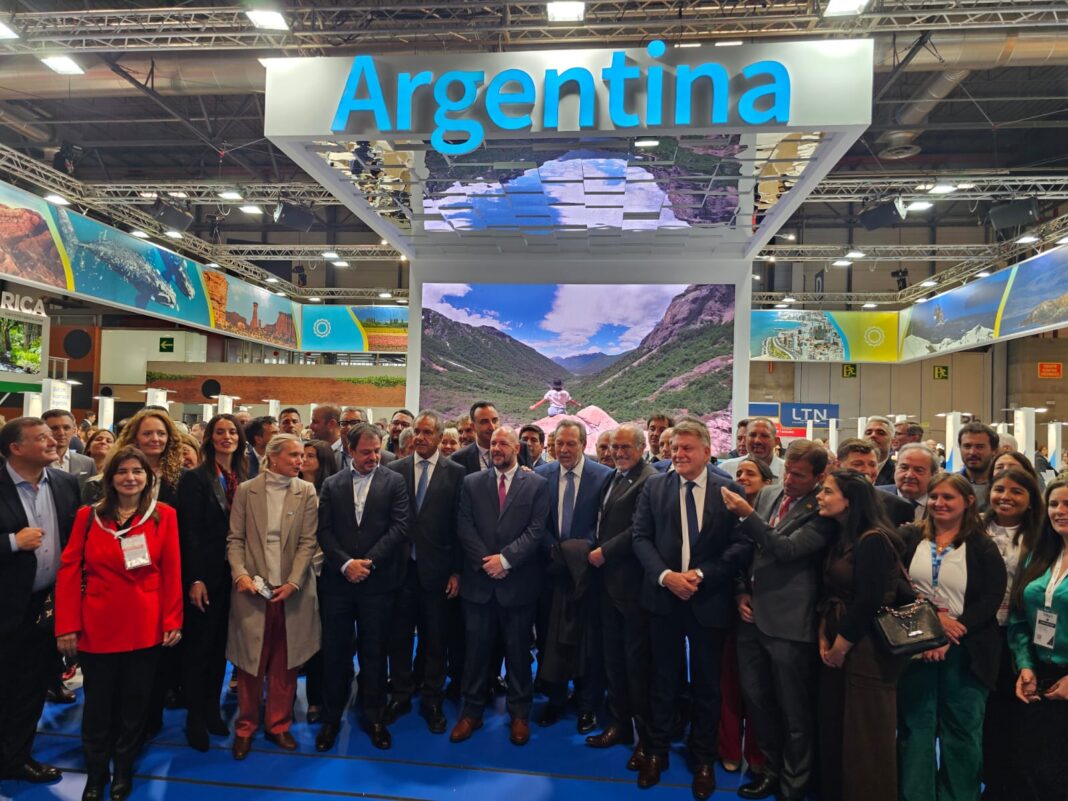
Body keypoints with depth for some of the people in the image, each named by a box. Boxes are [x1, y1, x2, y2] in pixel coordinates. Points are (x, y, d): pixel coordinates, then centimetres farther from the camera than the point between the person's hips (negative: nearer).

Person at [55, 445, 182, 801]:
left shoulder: (164, 515, -1)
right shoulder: (89, 516, 1)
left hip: (146, 628, 0)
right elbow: (69, 571, -1)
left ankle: (124, 770, 34)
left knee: (135, 704, 13)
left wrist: (173, 620, -7)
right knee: (97, 705, 12)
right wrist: (66, 626, -6)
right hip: (98, 627, 1)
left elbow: (171, 571, -3)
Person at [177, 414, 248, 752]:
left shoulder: (244, 479, 7)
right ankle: (195, 718, 20)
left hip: (233, 575, 5)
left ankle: (212, 710, 28)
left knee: (220, 645, 15)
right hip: (205, 576, -5)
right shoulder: (195, 478, -8)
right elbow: (188, 532, -12)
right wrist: (194, 579, -16)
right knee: (198, 646, 7)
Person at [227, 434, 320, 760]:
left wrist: (293, 582, -11)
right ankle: (245, 727, 24)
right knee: (249, 662, 7)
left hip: (291, 591, 1)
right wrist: (240, 573, -13)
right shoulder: (246, 490, 2)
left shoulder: (306, 492, 1)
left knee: (284, 664, 9)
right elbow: (235, 538, 1)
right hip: (252, 590, 0)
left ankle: (279, 725, 25)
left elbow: (308, 541, -2)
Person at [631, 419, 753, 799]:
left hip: (709, 600, -1)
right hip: (663, 596, 1)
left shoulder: (730, 491, -4)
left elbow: (742, 545, -8)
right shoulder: (654, 486, 1)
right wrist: (666, 576, -15)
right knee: (664, 679, 15)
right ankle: (657, 750, 32)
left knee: (707, 683, 14)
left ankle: (703, 759, 31)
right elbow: (641, 537, -2)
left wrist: (700, 575, -16)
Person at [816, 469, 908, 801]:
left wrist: (840, 646, -10)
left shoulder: (873, 540, -17)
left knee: (864, 738, 5)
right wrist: (823, 637, 0)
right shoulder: (840, 538, 9)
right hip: (836, 647, 8)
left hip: (866, 650, -8)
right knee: (832, 729, 16)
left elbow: (869, 601, -20)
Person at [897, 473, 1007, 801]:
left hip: (963, 650, -1)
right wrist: (931, 615, -15)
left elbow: (991, 600, -8)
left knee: (961, 729, 10)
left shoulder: (983, 547, -1)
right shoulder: (911, 539, 4)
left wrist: (952, 633, -18)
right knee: (915, 725, 8)